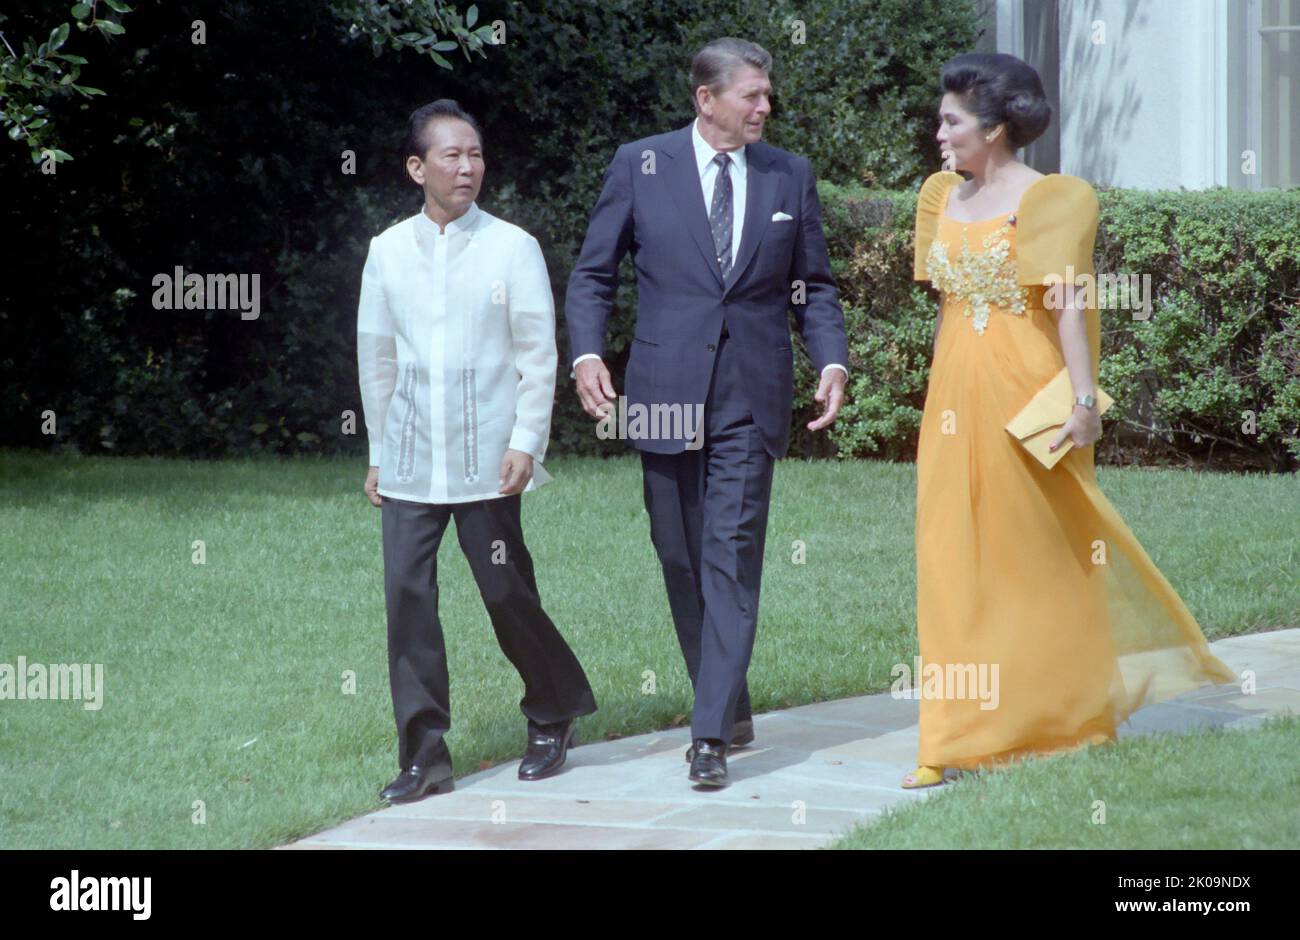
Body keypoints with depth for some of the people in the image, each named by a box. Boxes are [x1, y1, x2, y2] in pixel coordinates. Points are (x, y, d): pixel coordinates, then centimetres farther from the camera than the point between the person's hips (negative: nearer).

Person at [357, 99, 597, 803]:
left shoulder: (513, 248, -2)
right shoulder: (388, 251, 7)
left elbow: (538, 356, -1)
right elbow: (376, 357, 14)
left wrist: (525, 443, -8)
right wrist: (378, 452, 14)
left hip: (485, 458, -3)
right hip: (409, 461, 3)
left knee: (507, 594, 0)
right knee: (407, 596, -3)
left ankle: (553, 717, 24)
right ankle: (424, 756, 3)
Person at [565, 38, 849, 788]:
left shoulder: (790, 177, 8)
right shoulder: (640, 166, 3)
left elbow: (815, 287, 12)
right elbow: (593, 275, 5)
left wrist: (832, 362, -4)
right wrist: (587, 353, -10)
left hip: (751, 396, -1)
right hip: (667, 391, 1)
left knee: (732, 559, -9)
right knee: (682, 561, 8)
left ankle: (712, 736, -13)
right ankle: (731, 706, 24)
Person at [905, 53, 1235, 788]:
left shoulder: (1046, 201, -10)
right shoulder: (944, 198, 10)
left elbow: (1068, 304, -15)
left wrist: (1084, 398, -20)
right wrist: (942, 388, 14)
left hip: (1025, 394, -6)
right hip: (957, 397, 6)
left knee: (1044, 555, 5)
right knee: (956, 561, 3)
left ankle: (1071, 715, 21)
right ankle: (955, 740, 4)